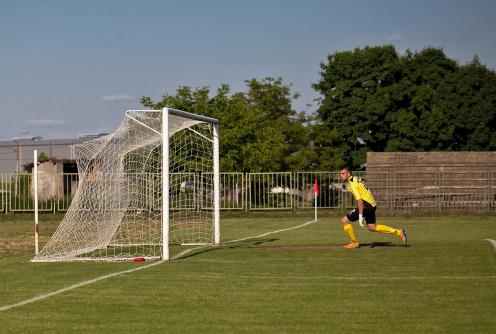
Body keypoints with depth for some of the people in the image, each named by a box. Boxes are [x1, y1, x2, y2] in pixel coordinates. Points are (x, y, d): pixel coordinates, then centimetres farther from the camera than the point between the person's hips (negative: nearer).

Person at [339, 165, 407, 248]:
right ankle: (399, 232, 24)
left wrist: (360, 216, -25)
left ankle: (354, 243, 5)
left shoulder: (352, 183, -16)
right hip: (372, 204, 10)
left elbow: (359, 199, -24)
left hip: (366, 205, -10)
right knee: (372, 227, 22)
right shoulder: (356, 179, 14)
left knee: (344, 221, -6)